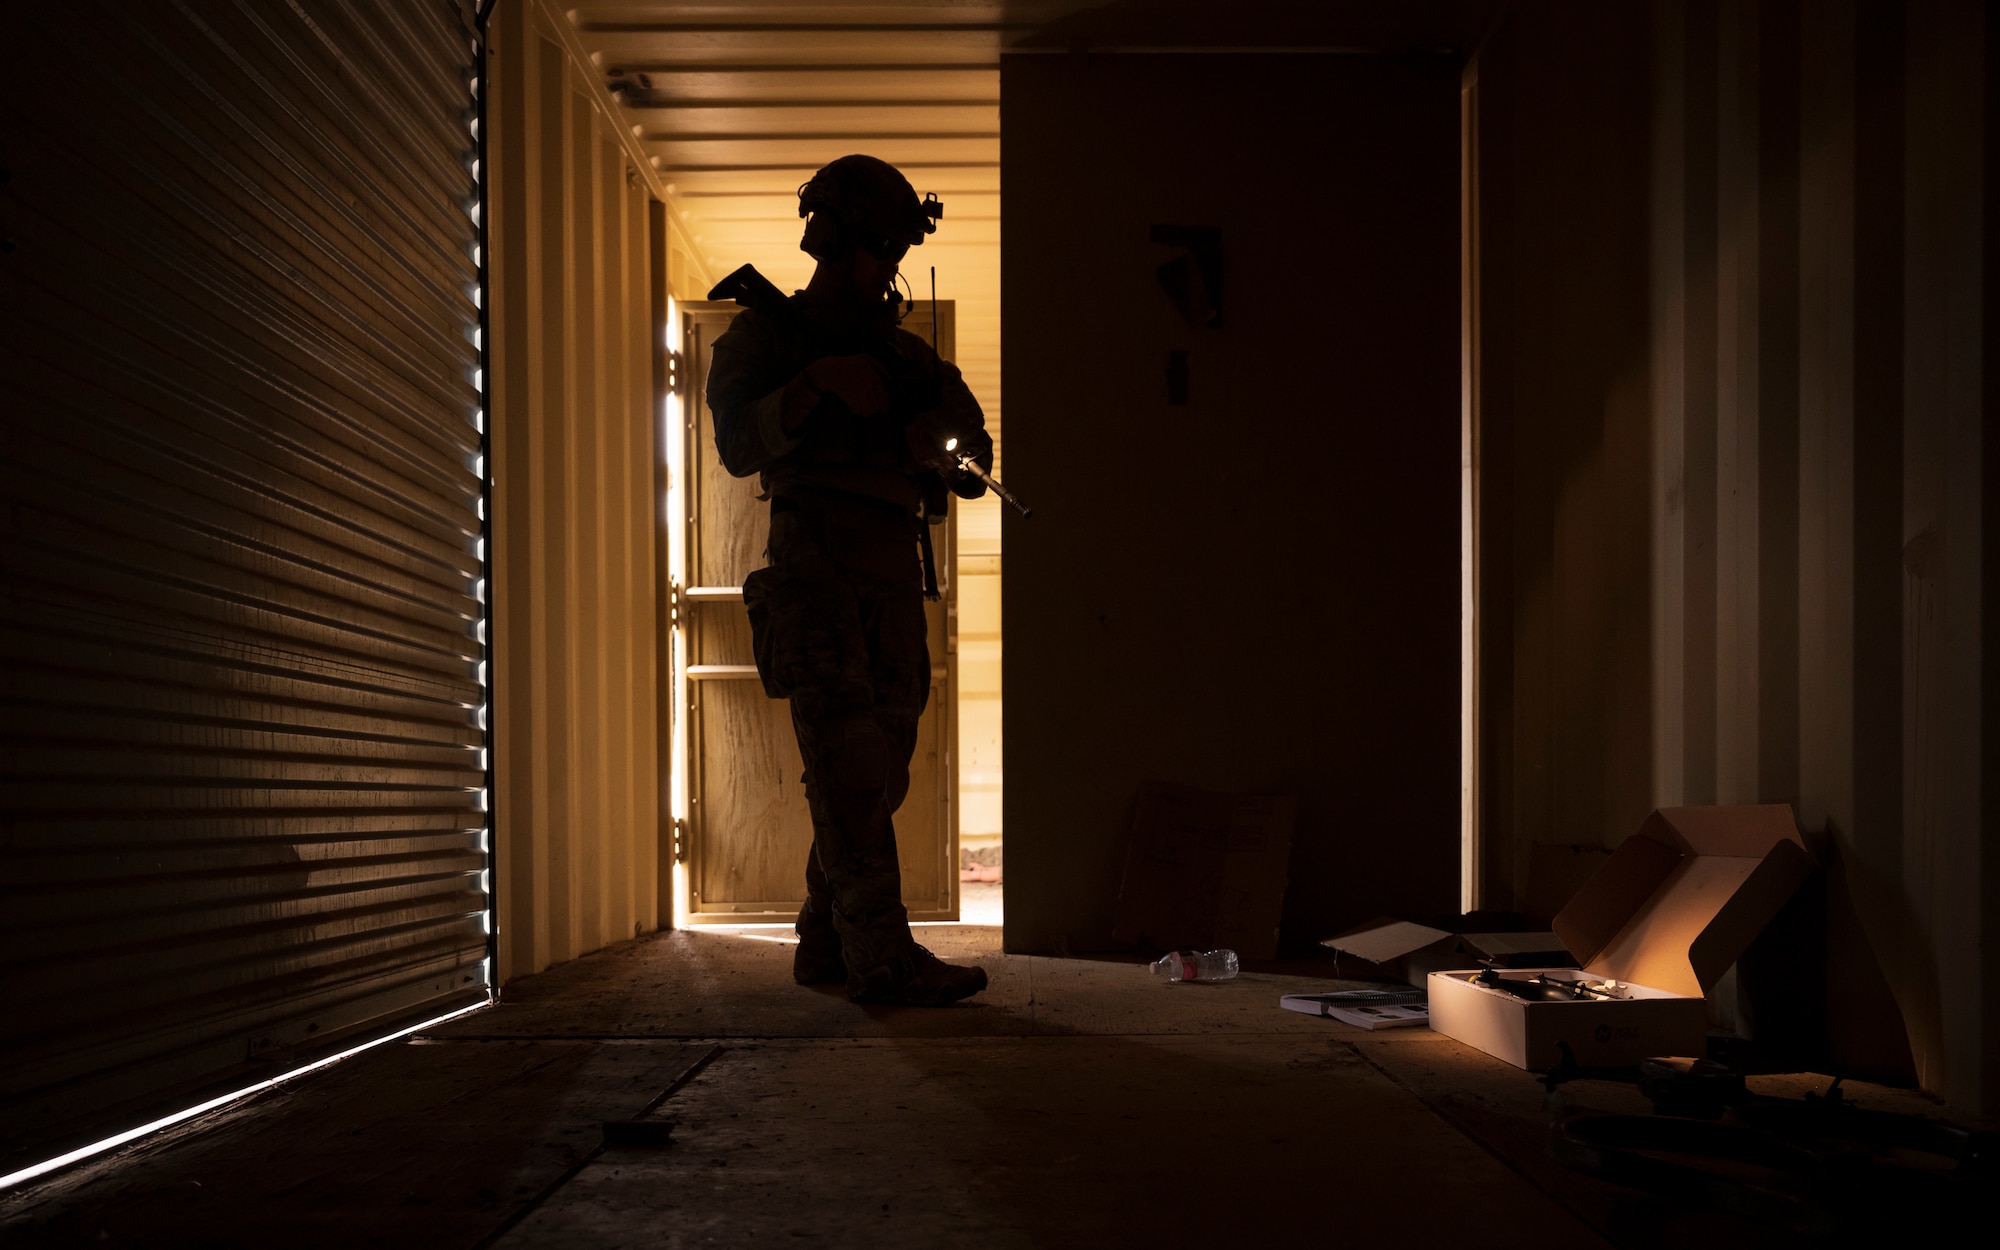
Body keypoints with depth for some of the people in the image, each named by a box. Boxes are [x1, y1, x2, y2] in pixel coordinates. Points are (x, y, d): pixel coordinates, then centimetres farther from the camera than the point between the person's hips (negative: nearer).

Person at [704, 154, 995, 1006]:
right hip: (815, 561, -6)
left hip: (895, 575, 6)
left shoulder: (899, 348, 22)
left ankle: (824, 946, 15)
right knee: (847, 761, -13)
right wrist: (818, 380, -18)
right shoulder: (764, 336, 8)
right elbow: (740, 445, -7)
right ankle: (881, 958, -16)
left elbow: (971, 434, 13)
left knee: (882, 767, 6)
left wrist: (929, 435, -9)